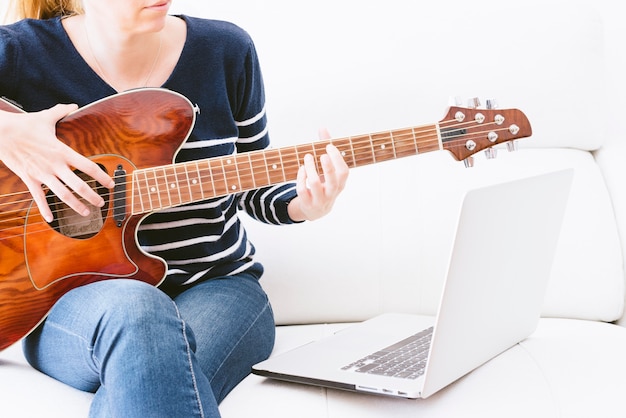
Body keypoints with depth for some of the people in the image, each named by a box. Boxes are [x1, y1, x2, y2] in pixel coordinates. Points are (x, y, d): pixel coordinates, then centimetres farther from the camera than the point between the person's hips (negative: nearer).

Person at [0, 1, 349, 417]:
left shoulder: (227, 51, 1)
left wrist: (303, 206, -10)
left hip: (216, 284, 1)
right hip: (76, 295, 0)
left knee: (158, 375, -32)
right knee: (136, 312, -36)